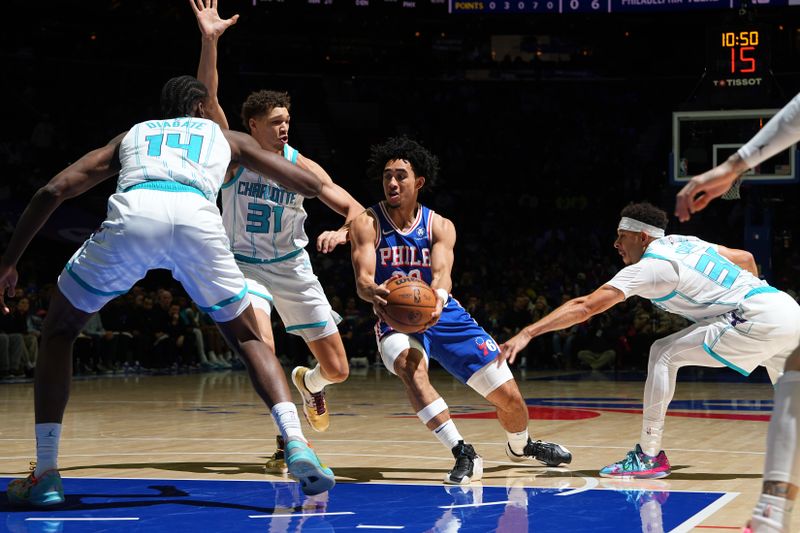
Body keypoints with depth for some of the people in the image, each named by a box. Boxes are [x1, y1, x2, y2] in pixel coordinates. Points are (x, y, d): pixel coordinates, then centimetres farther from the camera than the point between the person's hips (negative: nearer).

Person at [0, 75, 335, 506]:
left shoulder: (131, 135, 39)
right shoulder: (225, 137, 38)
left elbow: (53, 190, 28)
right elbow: (311, 185, 37)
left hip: (133, 214, 0)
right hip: (199, 218, 0)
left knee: (59, 329, 21)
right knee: (249, 337, 23)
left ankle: (45, 474, 10)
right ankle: (296, 446, 0)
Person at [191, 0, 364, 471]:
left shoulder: (302, 166, -9)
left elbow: (355, 209, -8)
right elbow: (207, 101, -26)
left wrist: (341, 232, -31)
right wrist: (210, 42, -37)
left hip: (293, 268, 2)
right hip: (245, 267, -2)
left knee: (338, 369, 3)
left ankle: (308, 382, 41)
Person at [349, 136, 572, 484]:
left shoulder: (440, 226, -2)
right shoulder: (367, 224, -8)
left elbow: (442, 272, -21)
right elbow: (363, 279, -21)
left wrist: (437, 297, -46)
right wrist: (374, 293, -47)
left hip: (444, 315, 2)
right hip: (397, 320, -2)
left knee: (509, 396, 0)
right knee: (410, 364, -39)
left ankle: (520, 446, 35)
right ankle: (463, 455, -42)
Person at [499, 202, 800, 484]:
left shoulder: (648, 268, -5)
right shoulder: (682, 242, 18)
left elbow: (584, 307, -10)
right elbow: (745, 259, 25)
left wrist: (527, 334, -12)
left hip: (762, 321, -9)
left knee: (664, 354, -5)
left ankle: (648, 456, -4)